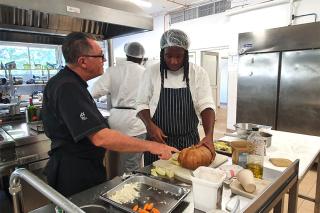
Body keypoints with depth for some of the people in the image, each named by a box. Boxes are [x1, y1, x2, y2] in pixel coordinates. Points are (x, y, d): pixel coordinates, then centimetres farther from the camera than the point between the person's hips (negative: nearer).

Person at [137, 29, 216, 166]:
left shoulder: (198, 73, -5)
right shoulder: (151, 72, -4)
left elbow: (206, 105, -11)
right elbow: (142, 104, 0)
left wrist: (209, 135, -27)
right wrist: (150, 125, -19)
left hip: (189, 141, 1)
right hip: (158, 139, 0)